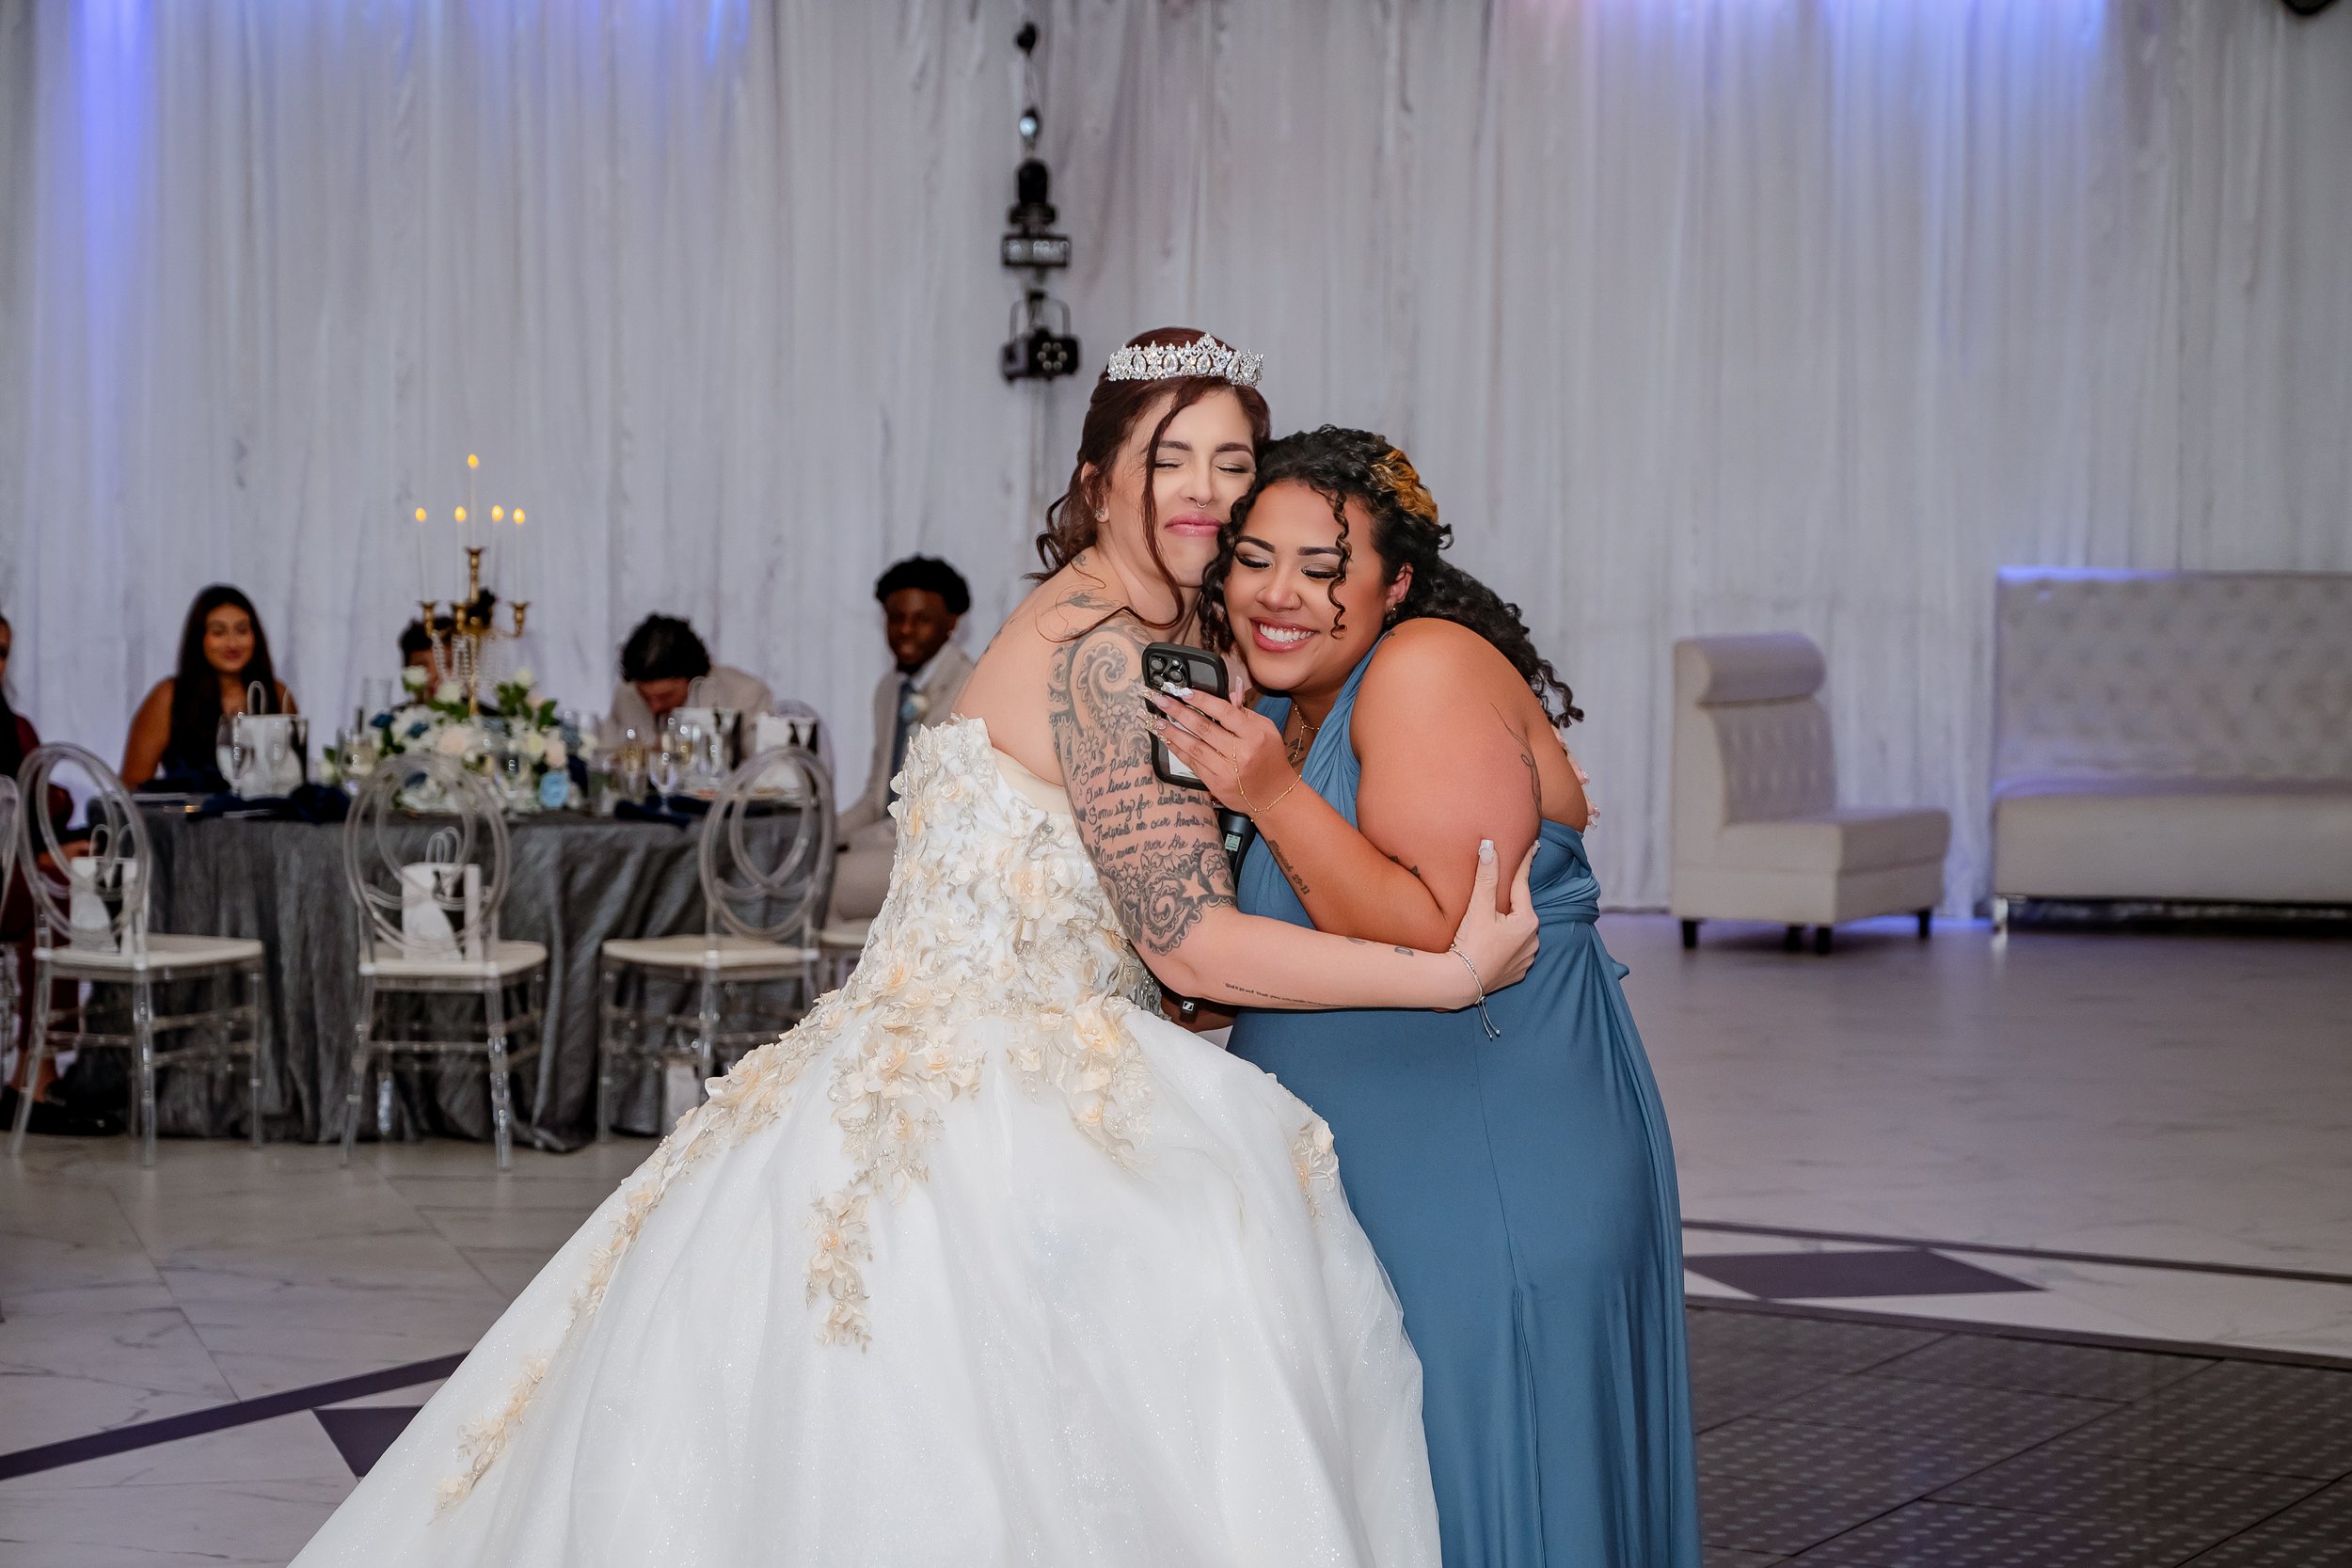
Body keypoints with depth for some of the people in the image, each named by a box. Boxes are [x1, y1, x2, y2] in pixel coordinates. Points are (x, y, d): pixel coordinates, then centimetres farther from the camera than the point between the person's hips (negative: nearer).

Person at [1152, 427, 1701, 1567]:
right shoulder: (1295, 710, 11)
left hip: (1493, 1183, -9)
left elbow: (1449, 945, -23)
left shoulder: (1429, 669, -15)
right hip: (1364, 1173, 9)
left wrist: (1277, 801, -24)